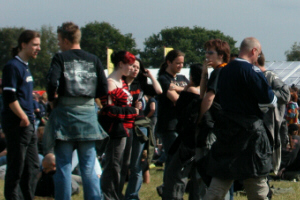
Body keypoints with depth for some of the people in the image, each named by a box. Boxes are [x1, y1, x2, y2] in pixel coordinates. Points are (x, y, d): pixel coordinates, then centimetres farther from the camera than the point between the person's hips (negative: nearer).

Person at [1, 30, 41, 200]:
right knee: (16, 167, -4)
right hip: (17, 124, -9)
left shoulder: (25, 66, 17)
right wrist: (24, 118, -17)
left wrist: (30, 117, 14)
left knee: (33, 166, 11)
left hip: (28, 124, 9)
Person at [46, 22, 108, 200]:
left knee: (63, 166, 1)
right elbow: (104, 89, 3)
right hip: (88, 112, 3)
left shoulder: (61, 58, -2)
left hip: (65, 111, -3)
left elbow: (52, 82, -17)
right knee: (89, 167, 7)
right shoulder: (94, 60, 8)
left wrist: (52, 100, 0)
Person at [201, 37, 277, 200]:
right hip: (249, 131, -7)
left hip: (226, 128, 7)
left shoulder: (224, 71, 9)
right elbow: (269, 100, -17)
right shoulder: (251, 71, -15)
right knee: (257, 186, 4)